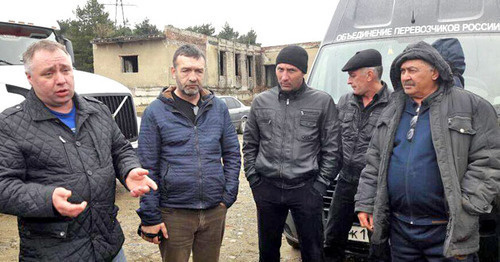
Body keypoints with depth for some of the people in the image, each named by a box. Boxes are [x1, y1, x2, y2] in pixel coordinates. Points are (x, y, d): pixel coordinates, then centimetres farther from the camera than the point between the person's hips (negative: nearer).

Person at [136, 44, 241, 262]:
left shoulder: (218, 108, 6)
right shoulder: (155, 112, -4)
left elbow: (232, 155, 9)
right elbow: (147, 168, -5)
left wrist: (228, 196, 2)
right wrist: (150, 217, -7)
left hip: (214, 211, 3)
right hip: (174, 213, -3)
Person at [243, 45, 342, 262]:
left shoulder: (322, 102, -2)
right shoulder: (261, 101, 6)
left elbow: (332, 148, 0)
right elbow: (249, 144, 11)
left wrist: (320, 184, -4)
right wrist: (253, 178, 4)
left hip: (306, 189, -2)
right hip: (267, 188, 3)